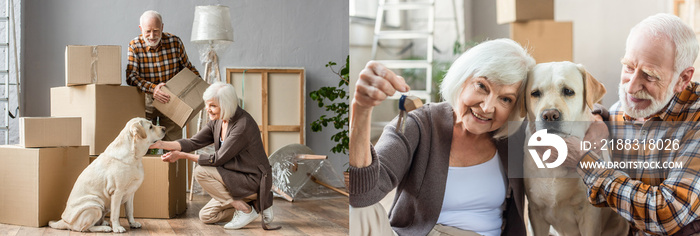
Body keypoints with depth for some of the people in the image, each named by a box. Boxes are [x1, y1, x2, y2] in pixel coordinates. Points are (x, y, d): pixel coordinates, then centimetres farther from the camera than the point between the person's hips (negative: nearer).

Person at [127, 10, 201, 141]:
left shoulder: (175, 42, -6)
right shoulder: (134, 46, -9)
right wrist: (152, 88, -33)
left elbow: (187, 68, 8)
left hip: (171, 102, 1)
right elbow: (131, 76, -17)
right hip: (146, 102, -1)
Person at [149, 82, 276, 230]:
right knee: (206, 216, 10)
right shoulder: (217, 121, 3)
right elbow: (194, 142, 2)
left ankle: (245, 210, -11)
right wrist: (161, 144, -11)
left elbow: (218, 159, -23)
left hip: (254, 180, -10)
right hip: (237, 179, 10)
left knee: (201, 172, -19)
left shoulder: (242, 125, -26)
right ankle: (257, 205, 12)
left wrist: (182, 155, -18)